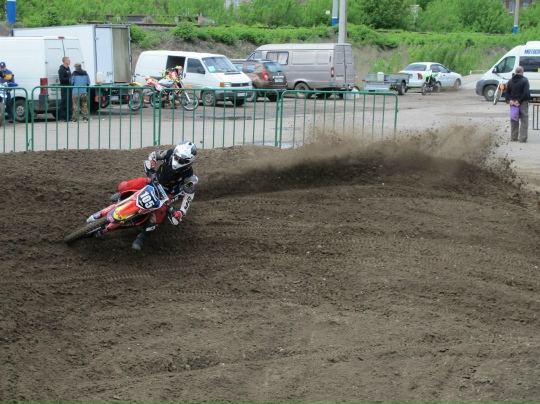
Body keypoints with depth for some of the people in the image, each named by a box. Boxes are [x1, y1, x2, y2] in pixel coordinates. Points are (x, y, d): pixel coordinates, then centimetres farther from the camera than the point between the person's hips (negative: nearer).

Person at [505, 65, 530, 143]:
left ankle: (513, 137, 17)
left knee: (514, 121, 14)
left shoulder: (510, 81, 8)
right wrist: (520, 101, -15)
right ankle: (523, 138, -3)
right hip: (522, 103, -5)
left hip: (513, 103, 5)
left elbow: (507, 92, 2)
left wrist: (509, 100, -6)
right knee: (524, 120, 1)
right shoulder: (524, 80, -9)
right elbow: (526, 93, -18)